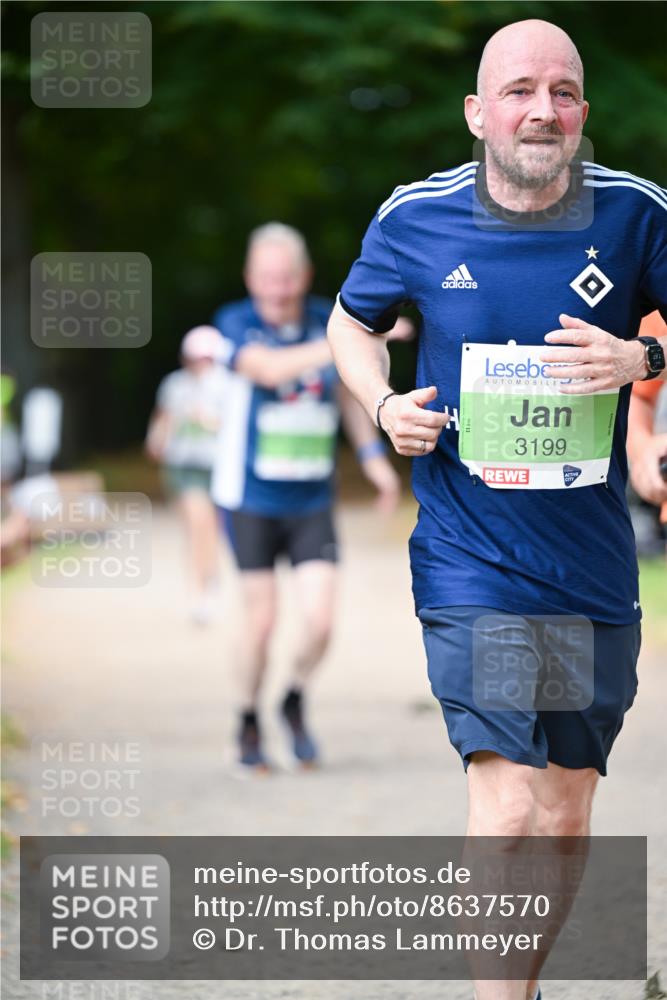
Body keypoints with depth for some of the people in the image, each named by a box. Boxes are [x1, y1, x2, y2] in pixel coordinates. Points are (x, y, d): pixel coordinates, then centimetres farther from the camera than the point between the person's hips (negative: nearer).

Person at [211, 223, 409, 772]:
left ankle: (296, 702, 21)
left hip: (312, 501, 3)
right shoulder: (237, 324, -11)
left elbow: (346, 389, 18)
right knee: (262, 620, -1)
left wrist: (372, 453, 10)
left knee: (319, 619, -8)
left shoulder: (325, 319, 1)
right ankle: (250, 722, 23)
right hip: (251, 498, -2)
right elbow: (270, 368, -32)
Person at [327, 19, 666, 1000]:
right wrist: (384, 404, -2)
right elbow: (351, 321, 17)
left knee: (566, 818, 12)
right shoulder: (416, 219, -3)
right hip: (472, 565, -2)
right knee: (508, 807, -17)